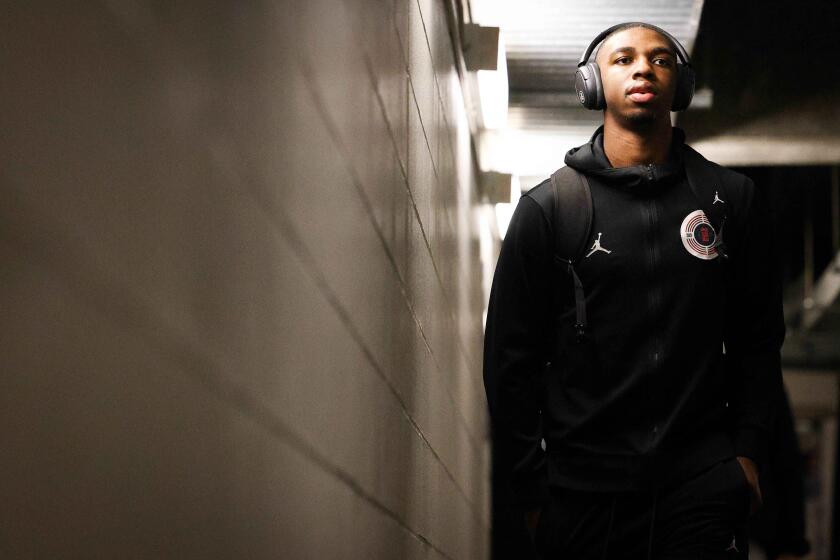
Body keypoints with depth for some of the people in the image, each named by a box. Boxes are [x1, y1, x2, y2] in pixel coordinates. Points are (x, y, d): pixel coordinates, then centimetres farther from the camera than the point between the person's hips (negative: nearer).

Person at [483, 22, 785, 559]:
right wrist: (528, 489, -1)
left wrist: (748, 450, 1)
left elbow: (759, 339, 11)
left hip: (705, 482, 1)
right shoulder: (547, 207, 3)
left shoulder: (733, 199, 8)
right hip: (584, 490, -1)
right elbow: (510, 359, 3)